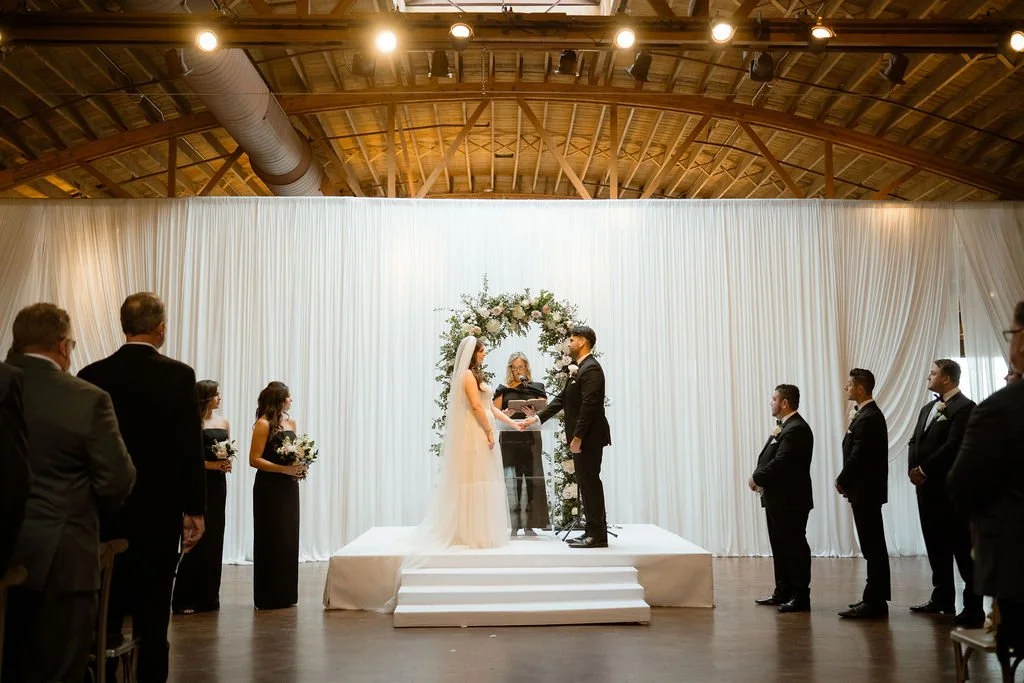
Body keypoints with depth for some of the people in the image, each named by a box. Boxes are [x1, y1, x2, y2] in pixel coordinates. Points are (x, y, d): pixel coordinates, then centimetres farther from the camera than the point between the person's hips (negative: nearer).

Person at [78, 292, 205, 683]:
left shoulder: (91, 376, -1)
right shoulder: (179, 376, -9)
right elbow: (191, 449, -10)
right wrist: (194, 510, -2)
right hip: (159, 512, -3)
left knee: (104, 614, 12)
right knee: (152, 616, 4)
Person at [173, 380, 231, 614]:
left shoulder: (223, 422, 12)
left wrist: (227, 463, -5)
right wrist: (213, 465, -18)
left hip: (218, 483, 6)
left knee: (215, 538, 8)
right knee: (197, 538, -5)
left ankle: (208, 596, 17)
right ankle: (185, 598, 3)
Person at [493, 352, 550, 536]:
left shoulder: (536, 388, 13)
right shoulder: (503, 389, 11)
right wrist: (507, 413, -13)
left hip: (531, 438, 1)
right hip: (509, 439, 0)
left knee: (531, 478, -5)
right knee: (512, 480, -4)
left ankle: (529, 524, 0)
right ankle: (513, 525, -1)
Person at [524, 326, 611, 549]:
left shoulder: (591, 368, -14)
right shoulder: (578, 368, 17)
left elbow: (589, 405, -21)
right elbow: (562, 398, 20)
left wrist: (578, 437, -23)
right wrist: (538, 417, 14)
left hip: (589, 437, -10)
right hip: (581, 437, 10)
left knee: (590, 483, -6)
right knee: (586, 483, 12)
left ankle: (597, 535, 0)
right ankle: (592, 532, 19)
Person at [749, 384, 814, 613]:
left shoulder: (796, 429, -18)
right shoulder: (784, 426, 14)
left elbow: (780, 462, -25)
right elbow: (770, 458, 14)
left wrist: (756, 478, -13)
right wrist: (760, 479, -1)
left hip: (791, 500, -10)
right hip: (778, 499, 10)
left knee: (795, 547, -1)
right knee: (780, 547, 15)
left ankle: (801, 597, 8)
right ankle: (783, 593, 25)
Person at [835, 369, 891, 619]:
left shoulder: (868, 418, -18)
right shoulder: (867, 414, 13)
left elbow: (857, 457, -21)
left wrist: (843, 481, -8)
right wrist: (846, 481, 7)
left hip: (865, 491, -10)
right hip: (865, 490, 10)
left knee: (873, 546, -5)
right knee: (873, 546, 15)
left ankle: (874, 601, -1)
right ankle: (875, 598, 23)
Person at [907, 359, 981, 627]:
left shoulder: (965, 407, -9)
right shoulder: (928, 408, 18)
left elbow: (953, 446, -18)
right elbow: (915, 441, 15)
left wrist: (924, 470, -14)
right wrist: (914, 469, -2)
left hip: (950, 489, -8)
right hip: (927, 487, 8)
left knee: (962, 549, -3)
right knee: (936, 546, 13)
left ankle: (974, 607, 3)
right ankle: (942, 599, 23)